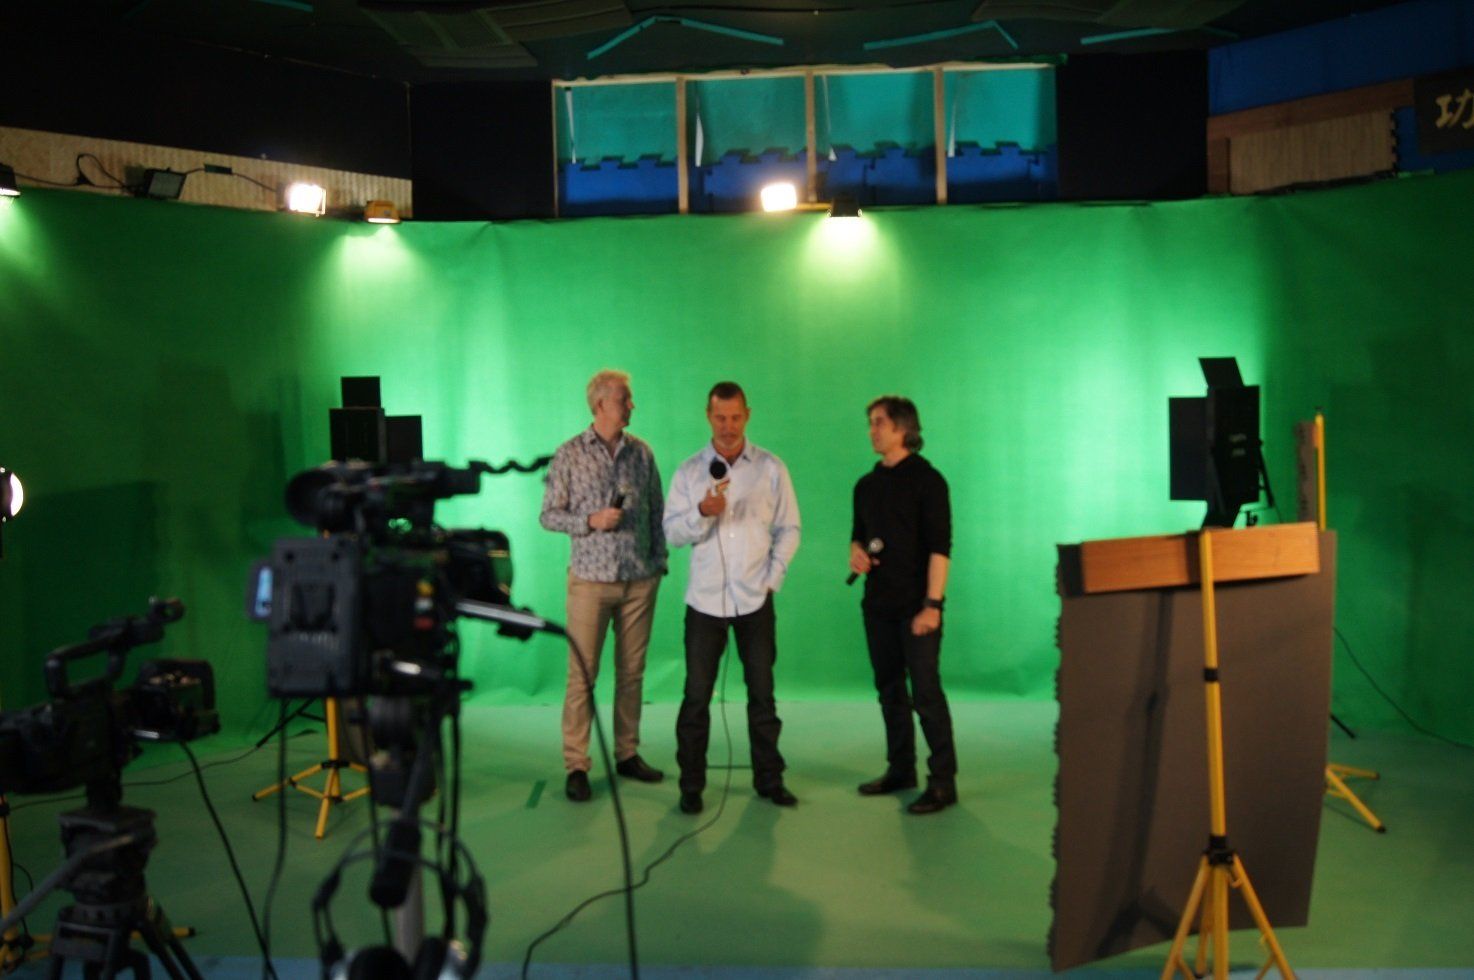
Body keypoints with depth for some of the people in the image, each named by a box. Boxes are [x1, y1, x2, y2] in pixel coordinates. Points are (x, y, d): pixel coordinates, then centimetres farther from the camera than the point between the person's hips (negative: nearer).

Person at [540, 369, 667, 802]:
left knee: (632, 672, 9)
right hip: (591, 579, -3)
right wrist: (591, 520, -16)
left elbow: (656, 510, 12)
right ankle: (576, 766, 4)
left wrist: (660, 560, 8)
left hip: (640, 580, 3)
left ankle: (627, 754, 20)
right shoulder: (569, 454, -2)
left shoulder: (641, 453, 6)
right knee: (582, 674, -2)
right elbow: (549, 515, -2)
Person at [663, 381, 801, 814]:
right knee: (697, 696, 3)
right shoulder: (689, 471, 2)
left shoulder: (771, 468, 2)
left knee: (762, 693, 8)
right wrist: (703, 513, -20)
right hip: (705, 599, 0)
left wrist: (773, 578, -2)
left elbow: (788, 529, 6)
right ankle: (691, 785, 12)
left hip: (755, 599, 0)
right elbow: (672, 532, -2)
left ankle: (769, 778, 21)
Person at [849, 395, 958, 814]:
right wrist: (856, 552, -1)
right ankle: (900, 769, 24)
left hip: (915, 605, -7)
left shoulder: (926, 479, -8)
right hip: (878, 602, 7)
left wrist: (932, 603, -20)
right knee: (889, 690, 13)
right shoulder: (867, 484, 11)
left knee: (926, 693, -5)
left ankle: (943, 781, 2)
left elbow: (940, 546, -13)